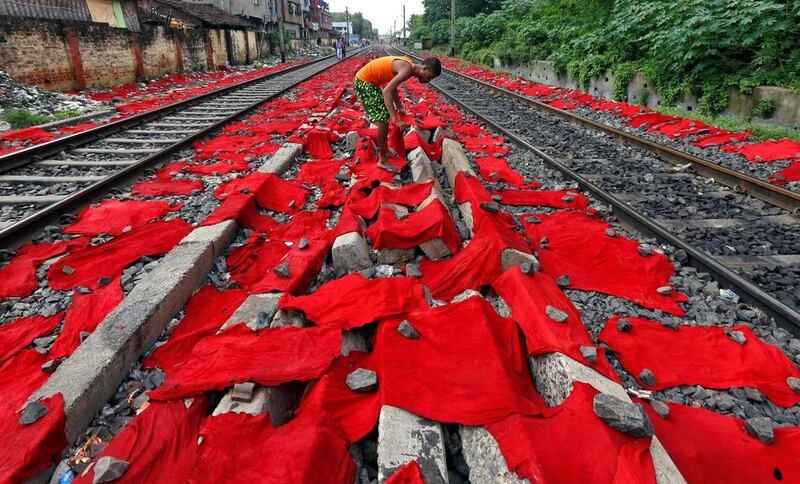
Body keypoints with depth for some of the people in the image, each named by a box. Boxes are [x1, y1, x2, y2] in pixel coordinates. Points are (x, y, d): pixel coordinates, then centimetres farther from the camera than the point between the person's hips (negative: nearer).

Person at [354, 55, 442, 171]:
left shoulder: (408, 65, 4)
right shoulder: (407, 69, -25)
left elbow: (393, 87, 16)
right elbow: (386, 91, -34)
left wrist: (399, 108, 14)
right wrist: (395, 119, -36)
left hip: (370, 81, 10)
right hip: (363, 81, -10)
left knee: (386, 115, 19)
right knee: (383, 119, -9)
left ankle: (384, 150, 33)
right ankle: (382, 160, 0)